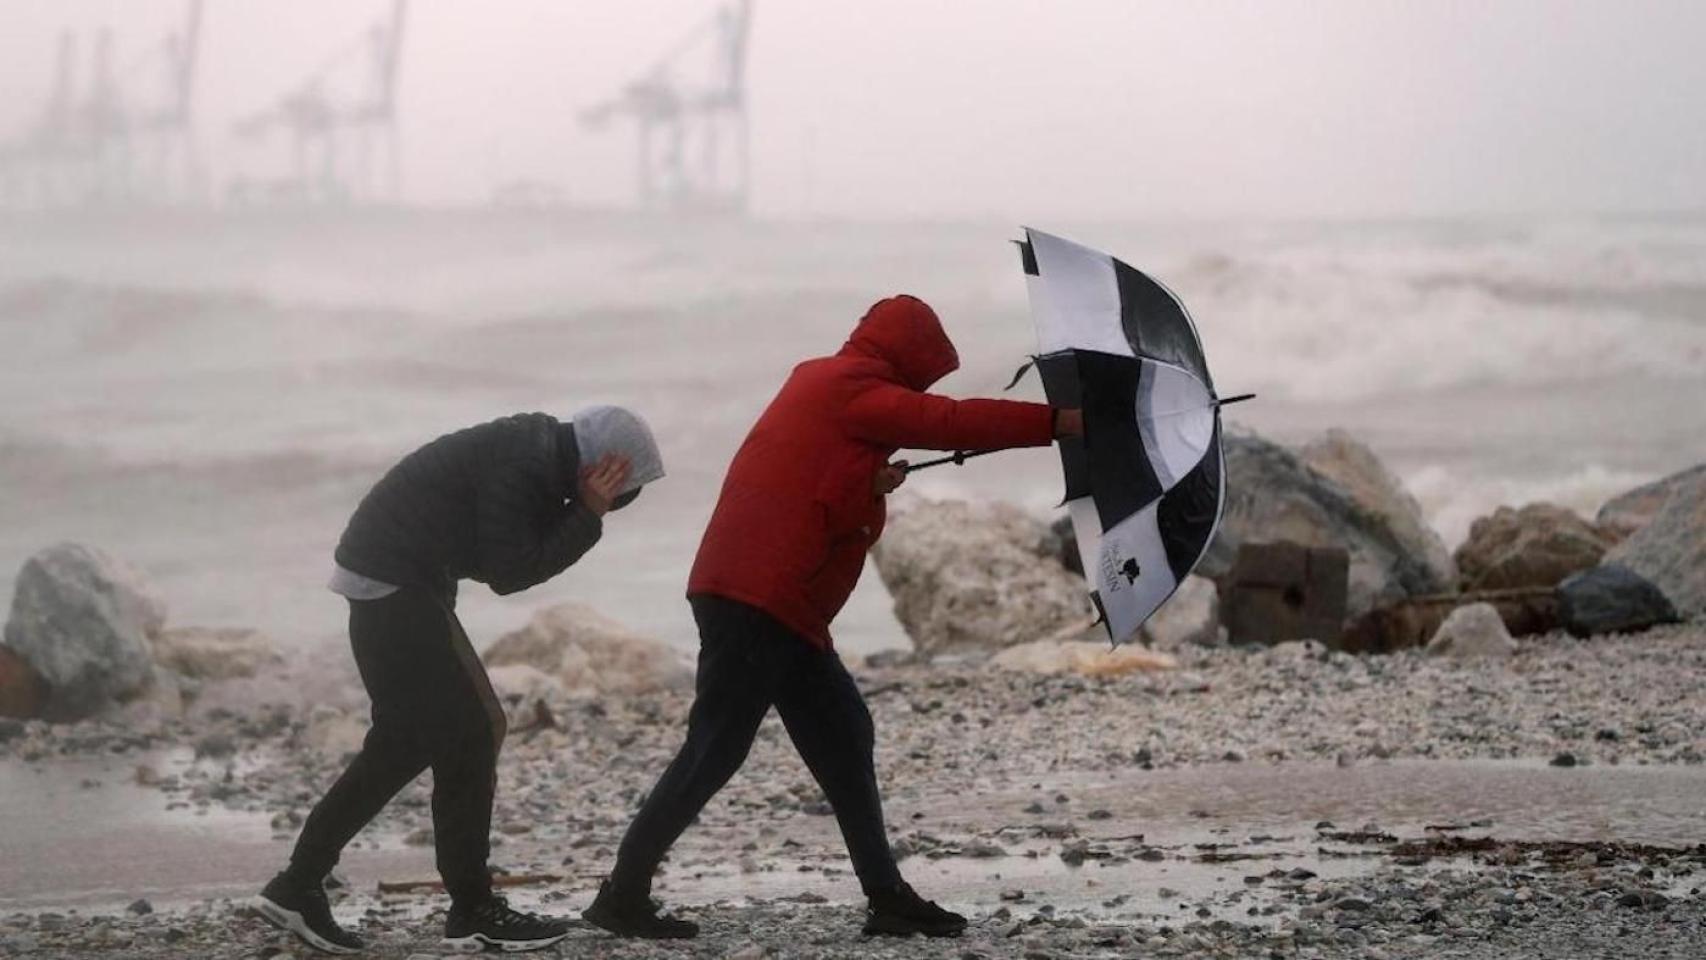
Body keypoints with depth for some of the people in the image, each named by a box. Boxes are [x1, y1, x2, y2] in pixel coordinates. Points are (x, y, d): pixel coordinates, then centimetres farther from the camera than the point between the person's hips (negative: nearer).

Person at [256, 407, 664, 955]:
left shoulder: (539, 451, 7)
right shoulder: (519, 467, -22)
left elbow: (519, 553, 8)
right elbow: (508, 573, -21)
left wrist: (581, 513, -5)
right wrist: (587, 516, -18)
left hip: (387, 581, 10)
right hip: (394, 585, -10)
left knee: (404, 741, 14)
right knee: (467, 734, -6)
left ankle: (298, 885, 16)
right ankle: (473, 912, -2)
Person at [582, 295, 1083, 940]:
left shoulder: (824, 384, 22)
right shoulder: (853, 386, -7)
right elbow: (950, 423, -14)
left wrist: (874, 486, 6)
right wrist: (1060, 422, -12)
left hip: (784, 606, 10)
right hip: (754, 599, -10)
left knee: (843, 740, 9)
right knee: (716, 748, -9)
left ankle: (886, 895, 9)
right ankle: (623, 896, -7)